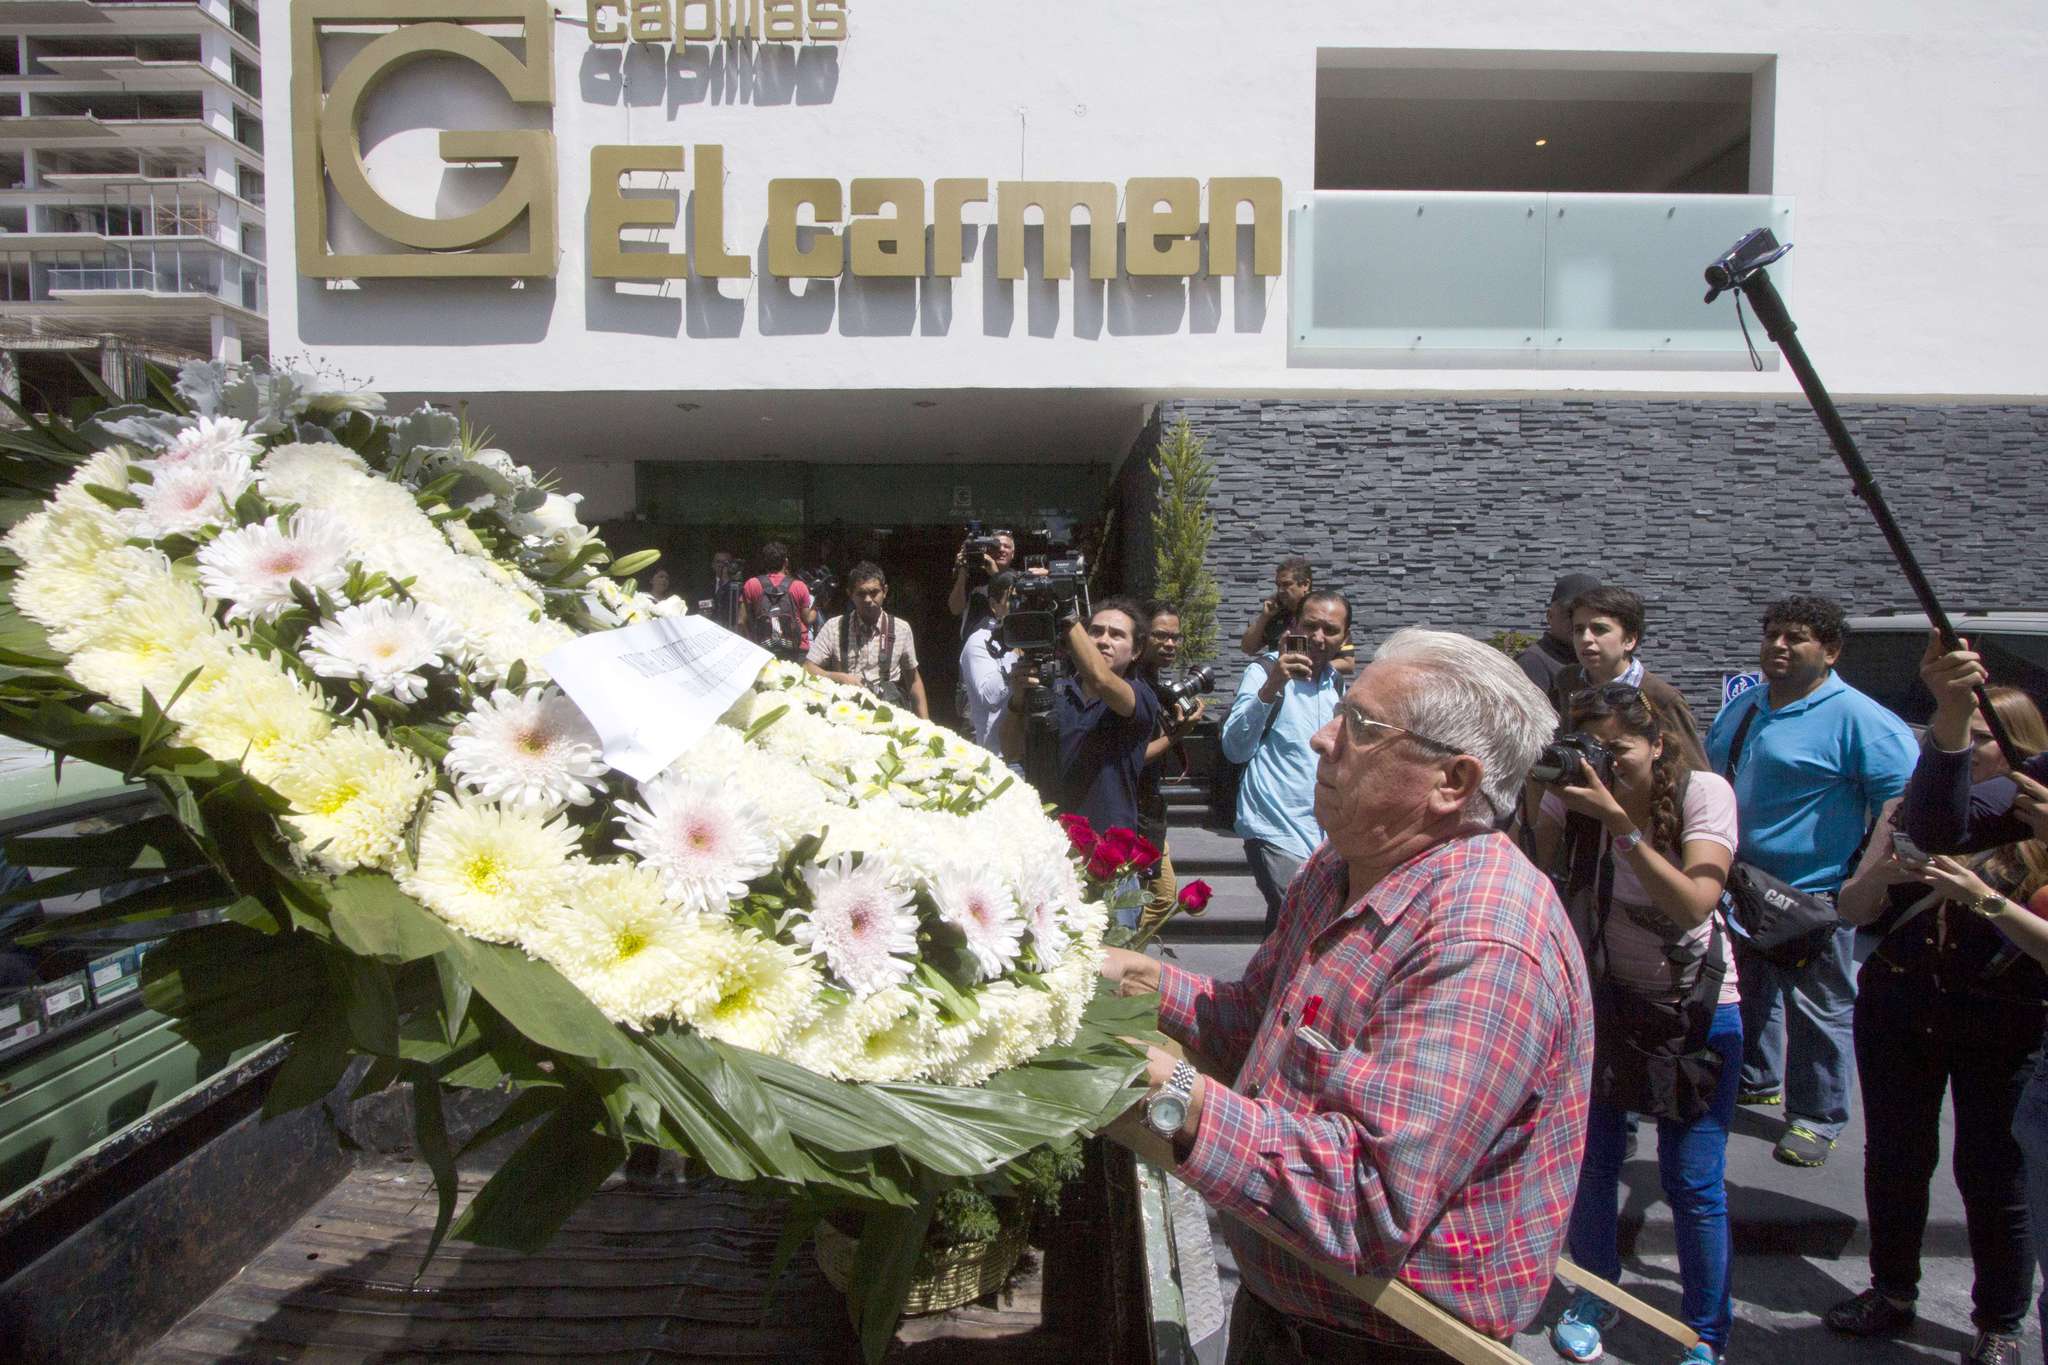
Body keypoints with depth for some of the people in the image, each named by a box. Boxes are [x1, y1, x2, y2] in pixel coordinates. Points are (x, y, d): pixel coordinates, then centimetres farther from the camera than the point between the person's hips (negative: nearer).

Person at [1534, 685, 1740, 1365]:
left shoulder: (1704, 793, -18)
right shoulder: (1576, 789, -9)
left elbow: (1694, 905, -30)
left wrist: (1619, 821, -36)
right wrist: (1531, 791, -24)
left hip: (1697, 1005, -3)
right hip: (1602, 994, 3)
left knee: (1693, 1182, 0)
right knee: (1592, 1157, 7)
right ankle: (1596, 1295, 33)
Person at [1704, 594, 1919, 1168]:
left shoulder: (1856, 719, -15)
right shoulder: (1742, 708, 10)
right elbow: (1709, 778, 22)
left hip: (1813, 897, -8)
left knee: (1818, 1008, 2)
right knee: (1751, 992, 21)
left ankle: (1816, 1117, 15)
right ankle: (1756, 1080, 39)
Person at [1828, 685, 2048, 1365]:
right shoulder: (1912, 808, 4)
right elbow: (1853, 909, 4)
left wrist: (1983, 898, -28)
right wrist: (1883, 872, -16)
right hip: (1898, 1010, 4)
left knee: (1993, 1174, 5)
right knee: (1893, 1157, 13)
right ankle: (1892, 1292, 32)